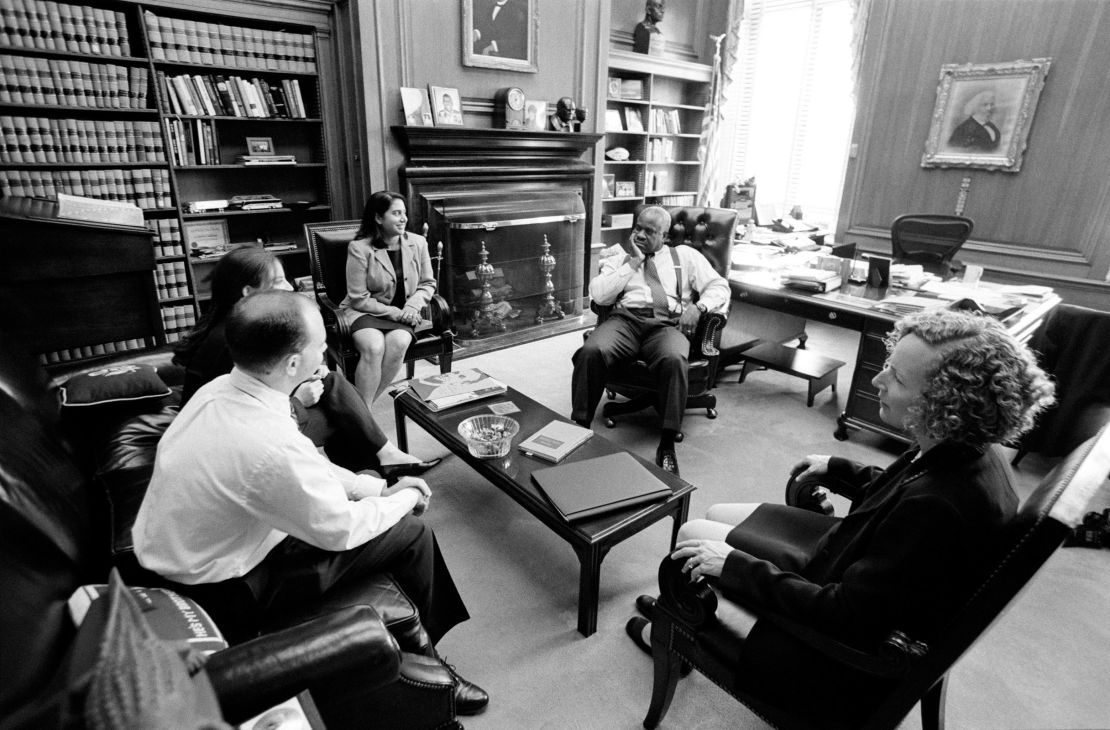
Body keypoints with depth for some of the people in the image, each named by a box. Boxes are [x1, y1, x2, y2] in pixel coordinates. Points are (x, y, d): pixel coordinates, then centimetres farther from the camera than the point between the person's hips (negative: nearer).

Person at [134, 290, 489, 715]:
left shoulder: (221, 389, -8)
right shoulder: (269, 445, -36)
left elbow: (306, 469, 4)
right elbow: (339, 530, -20)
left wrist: (381, 487, 0)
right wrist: (404, 500, -4)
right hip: (228, 593, -8)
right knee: (411, 533, -4)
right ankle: (419, 658, 25)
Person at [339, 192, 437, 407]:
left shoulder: (418, 242, 0)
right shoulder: (359, 248, -12)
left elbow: (428, 283, 9)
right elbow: (359, 299, -11)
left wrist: (413, 306, -10)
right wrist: (394, 312, -17)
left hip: (403, 313, 3)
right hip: (365, 311, -3)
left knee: (399, 342, -31)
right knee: (374, 346, -34)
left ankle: (362, 404, -14)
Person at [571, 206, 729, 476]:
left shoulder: (684, 255, 23)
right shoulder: (620, 256, 22)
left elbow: (719, 286, 15)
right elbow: (599, 295, 6)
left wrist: (698, 306, -6)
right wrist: (633, 263, 3)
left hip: (667, 325, 0)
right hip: (625, 320, 1)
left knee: (674, 359, -37)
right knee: (591, 351, -33)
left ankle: (667, 445, -27)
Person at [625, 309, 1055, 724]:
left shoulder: (937, 509, -38)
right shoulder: (969, 451, -12)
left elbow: (844, 615, -30)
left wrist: (736, 566, -24)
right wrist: (838, 471, 13)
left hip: (858, 644, -8)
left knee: (692, 536, -1)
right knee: (715, 516, 14)